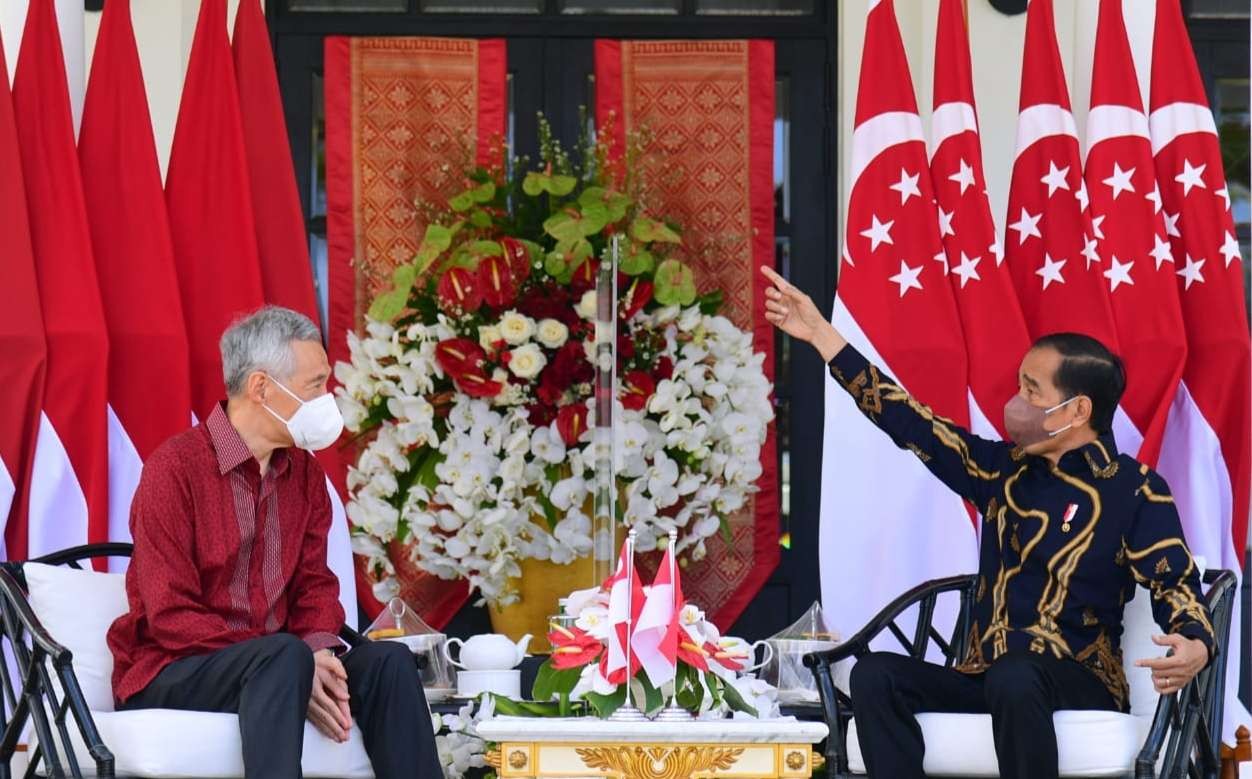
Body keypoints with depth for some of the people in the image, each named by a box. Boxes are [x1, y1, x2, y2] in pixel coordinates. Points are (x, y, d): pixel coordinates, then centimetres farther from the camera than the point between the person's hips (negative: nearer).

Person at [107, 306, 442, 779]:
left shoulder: (304, 473, 11)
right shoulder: (175, 468, -12)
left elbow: (314, 585, 12)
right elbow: (171, 617, -16)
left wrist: (320, 651, -14)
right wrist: (296, 665, -24)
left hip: (268, 664, 6)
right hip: (170, 673, -6)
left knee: (387, 661, -18)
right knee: (285, 655, -35)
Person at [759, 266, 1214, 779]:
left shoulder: (1135, 491, -3)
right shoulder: (1005, 471, 12)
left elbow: (1176, 588, -9)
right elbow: (909, 423, 15)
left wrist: (1195, 647, -34)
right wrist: (820, 333, 16)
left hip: (1079, 685, -5)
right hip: (985, 680, 5)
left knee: (1014, 677, -39)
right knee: (875, 674, -21)